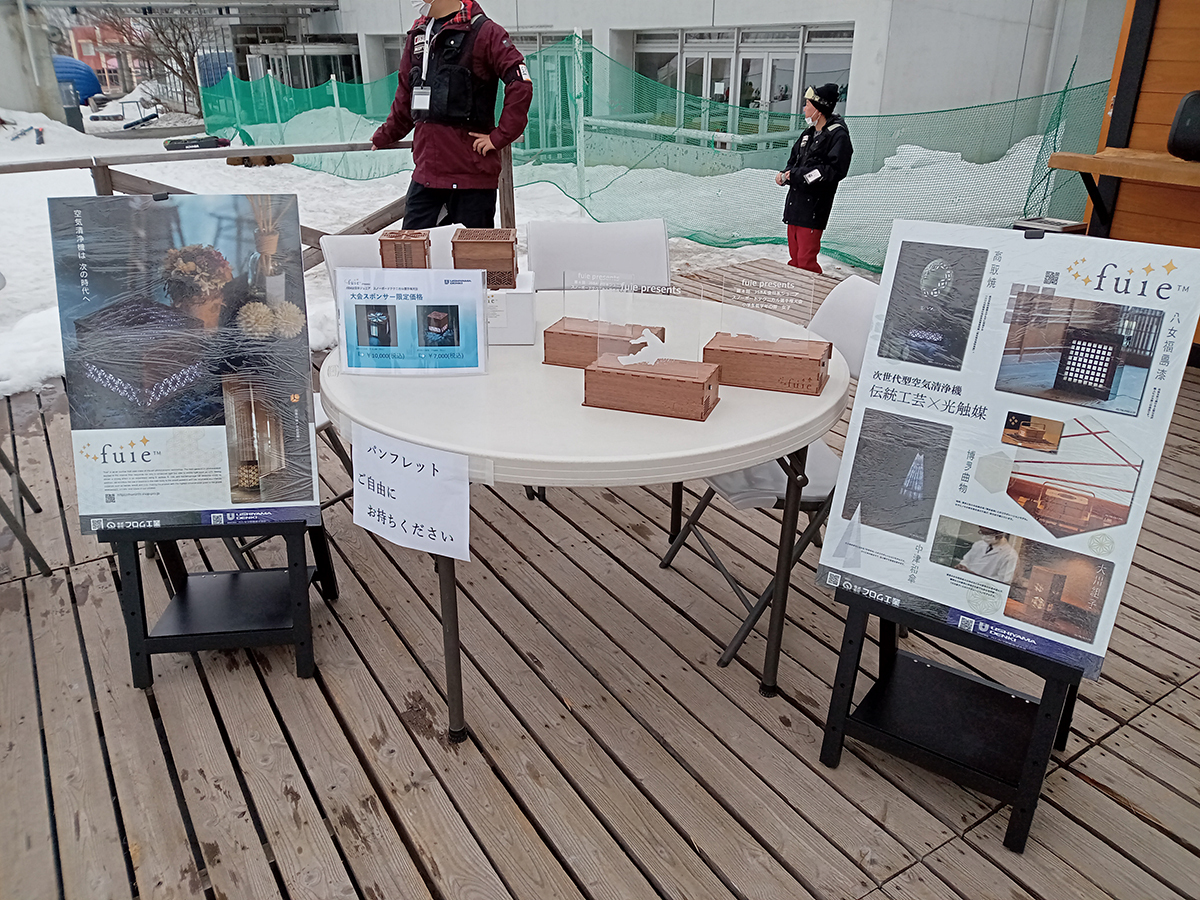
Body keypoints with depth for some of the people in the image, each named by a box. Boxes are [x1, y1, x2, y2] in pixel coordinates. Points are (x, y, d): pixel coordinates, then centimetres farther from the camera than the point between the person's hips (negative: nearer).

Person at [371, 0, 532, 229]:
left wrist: (499, 137, -13)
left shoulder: (482, 31, -7)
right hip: (426, 170, 7)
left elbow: (521, 84, -13)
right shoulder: (417, 34, 15)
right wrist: (385, 136, 30)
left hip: (471, 170, -6)